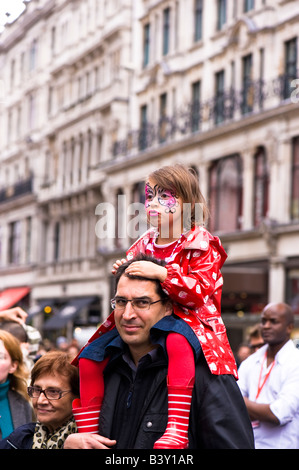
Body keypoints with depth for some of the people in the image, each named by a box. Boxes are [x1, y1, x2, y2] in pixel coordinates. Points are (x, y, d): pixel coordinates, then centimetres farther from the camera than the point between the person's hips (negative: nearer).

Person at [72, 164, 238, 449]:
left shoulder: (202, 246, -6)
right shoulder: (144, 245, 13)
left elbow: (200, 292, -20)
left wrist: (160, 273, -30)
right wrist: (122, 272, 1)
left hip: (186, 319, -7)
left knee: (178, 342, -43)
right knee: (90, 358, -6)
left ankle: (176, 429, -48)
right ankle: (87, 430, 2)